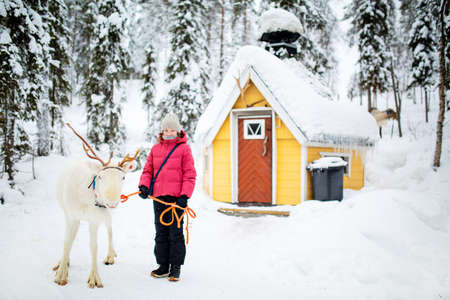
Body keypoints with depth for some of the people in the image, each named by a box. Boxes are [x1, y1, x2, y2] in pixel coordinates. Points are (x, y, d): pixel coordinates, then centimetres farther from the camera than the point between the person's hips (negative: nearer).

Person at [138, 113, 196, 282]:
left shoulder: (184, 149, 0)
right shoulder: (155, 149, 12)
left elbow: (190, 175, -4)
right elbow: (148, 170, 15)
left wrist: (185, 195, -13)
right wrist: (144, 186, -3)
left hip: (176, 197, -5)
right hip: (158, 198, 5)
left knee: (175, 233, 1)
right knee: (161, 233, 10)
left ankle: (176, 267, 10)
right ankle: (163, 266, 20)